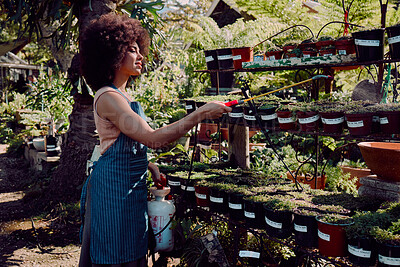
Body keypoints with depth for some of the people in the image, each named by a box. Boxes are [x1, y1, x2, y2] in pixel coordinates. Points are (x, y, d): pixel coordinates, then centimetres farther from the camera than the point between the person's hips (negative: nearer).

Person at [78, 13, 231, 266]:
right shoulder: (108, 98, -18)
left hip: (131, 186, 9)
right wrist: (201, 114, -25)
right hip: (114, 187, -9)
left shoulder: (122, 95, 13)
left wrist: (149, 166, 7)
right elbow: (152, 138, -27)